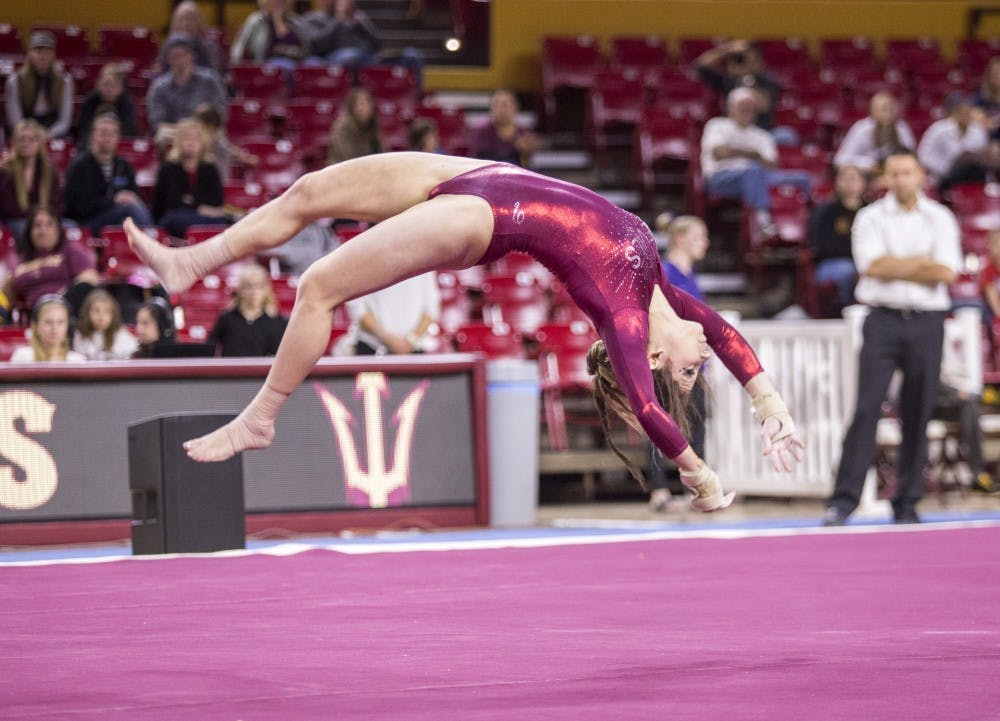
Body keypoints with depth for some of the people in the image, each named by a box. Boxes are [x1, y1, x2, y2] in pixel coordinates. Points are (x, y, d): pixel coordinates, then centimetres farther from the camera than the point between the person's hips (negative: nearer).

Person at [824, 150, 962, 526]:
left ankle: (907, 503, 9)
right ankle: (843, 500, -10)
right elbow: (871, 265, -11)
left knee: (918, 413, 2)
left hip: (926, 322, 1)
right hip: (883, 321, -1)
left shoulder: (940, 219, 7)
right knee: (866, 408, -9)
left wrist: (894, 268, -6)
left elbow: (946, 272, -6)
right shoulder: (870, 218, 5)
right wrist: (922, 263, -5)